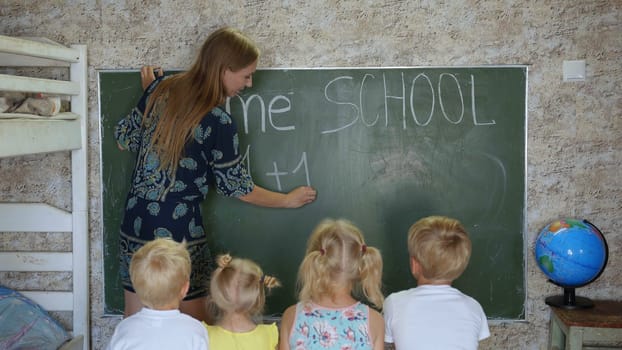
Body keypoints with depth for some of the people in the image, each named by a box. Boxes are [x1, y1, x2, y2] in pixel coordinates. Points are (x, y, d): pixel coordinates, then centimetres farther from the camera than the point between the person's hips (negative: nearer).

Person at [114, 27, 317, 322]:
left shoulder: (162, 89, -1)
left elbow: (124, 137, 9)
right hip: (178, 233, -6)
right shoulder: (217, 123, -16)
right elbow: (238, 187, -6)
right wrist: (289, 200, 9)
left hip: (134, 227, 7)